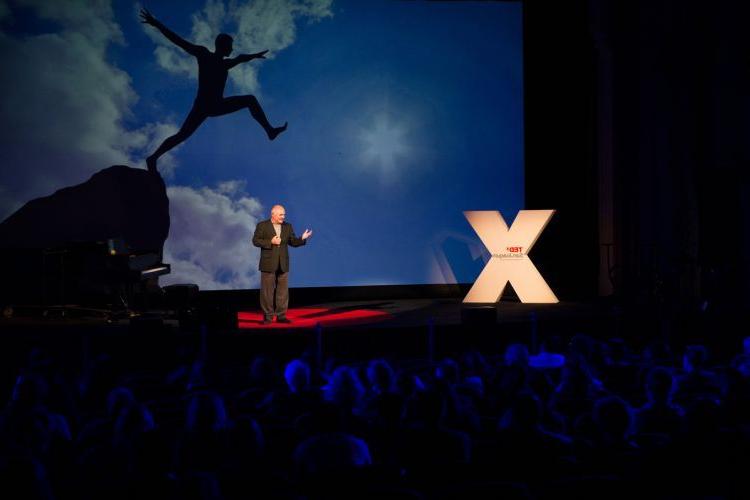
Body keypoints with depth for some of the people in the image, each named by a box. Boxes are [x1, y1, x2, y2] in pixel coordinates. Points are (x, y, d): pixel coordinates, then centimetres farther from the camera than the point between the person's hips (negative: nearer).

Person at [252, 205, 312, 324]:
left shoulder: (287, 226, 9)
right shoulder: (262, 225, -3)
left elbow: (293, 242, 9)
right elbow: (256, 241, -7)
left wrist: (302, 238, -10)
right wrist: (270, 242, -17)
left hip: (283, 264, 4)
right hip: (268, 264, -4)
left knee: (283, 291, 4)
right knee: (267, 291, 1)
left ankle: (281, 315, 10)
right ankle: (268, 316, 7)